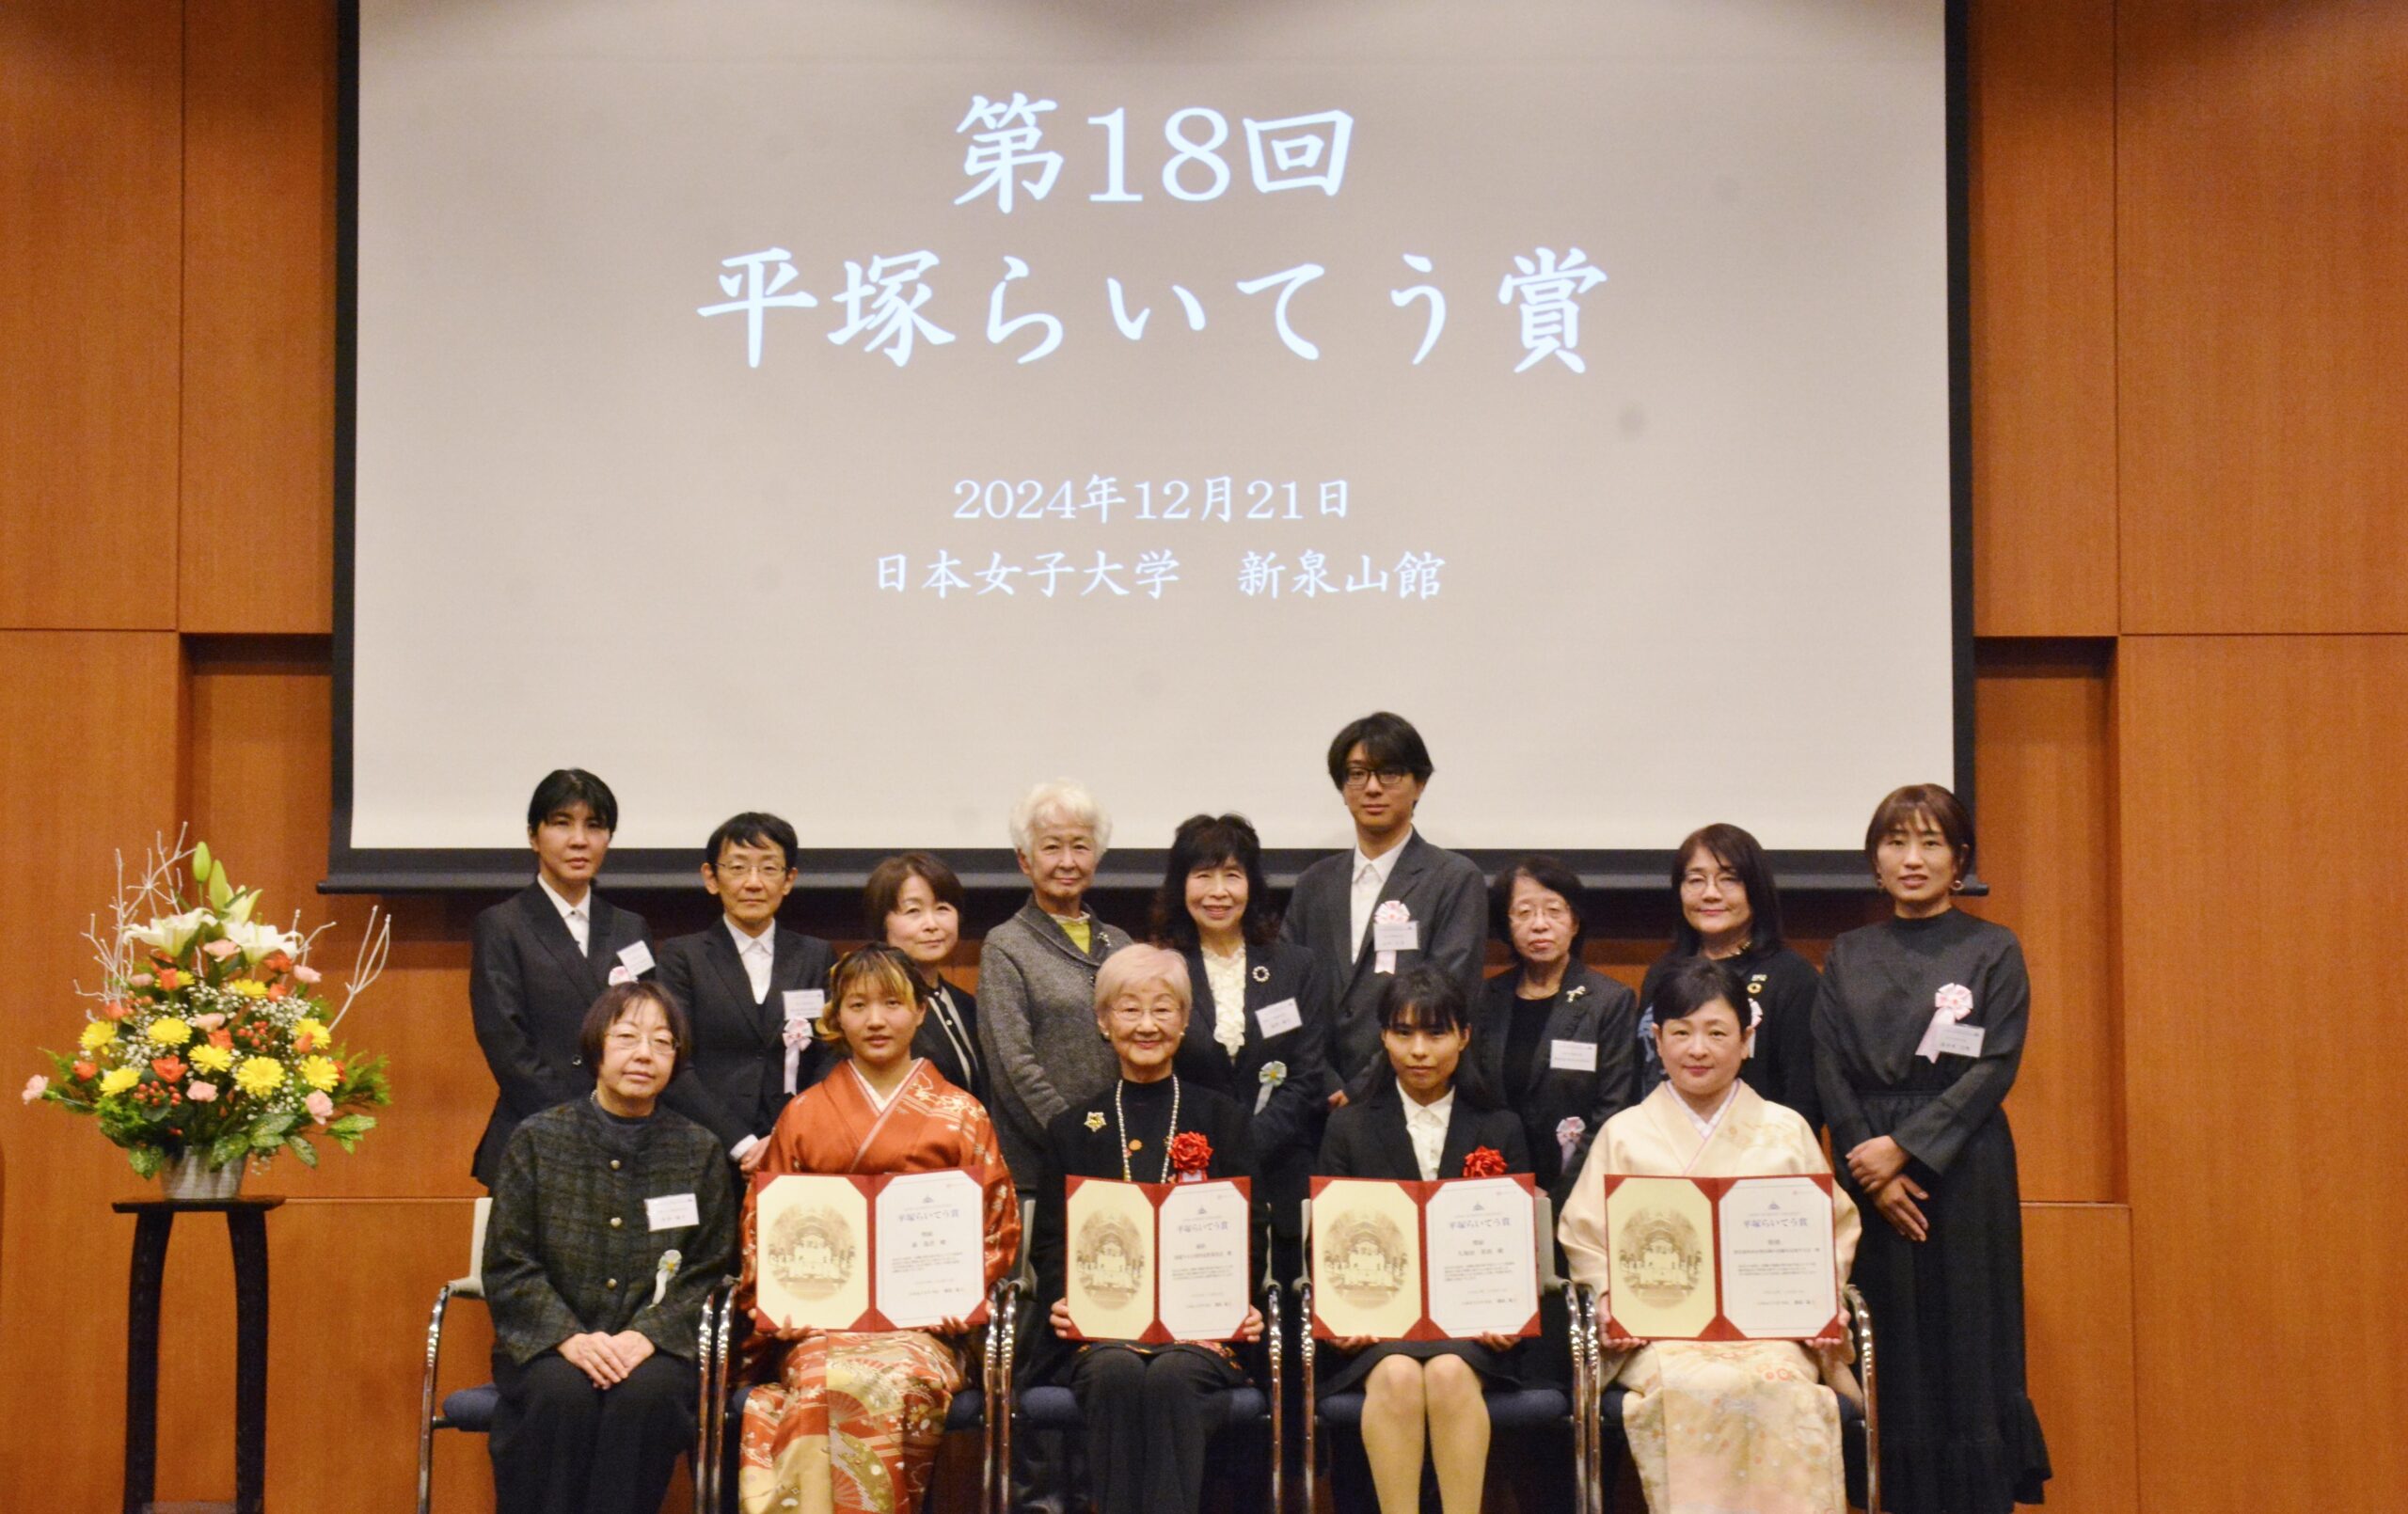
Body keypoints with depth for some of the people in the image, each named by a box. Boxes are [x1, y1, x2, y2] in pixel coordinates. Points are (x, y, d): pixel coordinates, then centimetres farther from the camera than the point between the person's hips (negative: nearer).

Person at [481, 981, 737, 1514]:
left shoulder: (700, 1152, 7)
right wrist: (570, 1338, -15)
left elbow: (708, 1274, 3)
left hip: (652, 1348, 0)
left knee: (647, 1392, -32)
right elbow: (507, 1266, 0)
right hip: (548, 1345, 0)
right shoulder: (537, 1139, 5)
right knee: (561, 1392, -32)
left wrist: (645, 1336, -14)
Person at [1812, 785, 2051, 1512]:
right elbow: (1830, 1073, 4)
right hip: (1868, 1179, 2)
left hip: (1963, 1174, -2)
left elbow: (1994, 1068, -6)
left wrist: (1904, 1147, -14)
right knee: (1889, 1361, 1)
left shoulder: (1993, 952, 3)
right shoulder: (1848, 957, 10)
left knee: (1967, 1352, -2)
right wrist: (1873, 1172, -10)